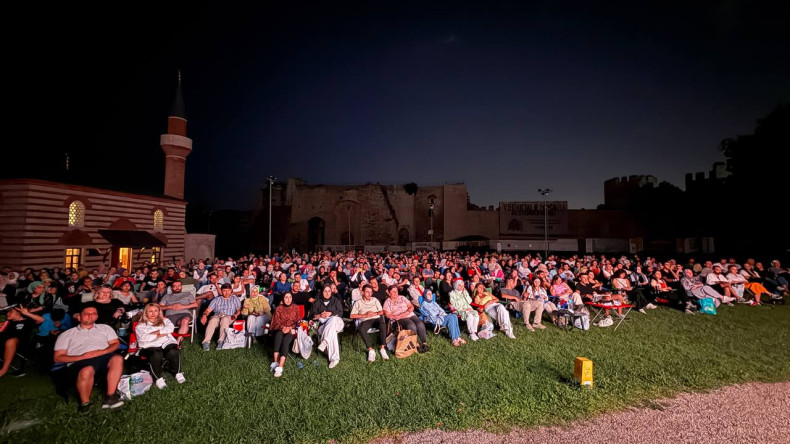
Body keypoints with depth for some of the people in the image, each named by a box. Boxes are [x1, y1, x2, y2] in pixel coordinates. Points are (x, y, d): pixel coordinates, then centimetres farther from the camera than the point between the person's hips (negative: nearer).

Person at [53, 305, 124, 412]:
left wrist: (101, 352, -7)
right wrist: (81, 357, -7)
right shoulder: (67, 334, 22)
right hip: (79, 362, -1)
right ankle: (85, 403, -16)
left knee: (117, 358, -35)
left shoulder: (105, 328, 27)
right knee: (87, 370, -39)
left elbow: (115, 344, 15)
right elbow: (58, 358, 11)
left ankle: (110, 398, -31)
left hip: (103, 358, 1)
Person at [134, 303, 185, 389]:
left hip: (166, 343, 2)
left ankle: (177, 373, -15)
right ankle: (159, 378, -25)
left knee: (173, 352, -32)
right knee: (156, 356, -37)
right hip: (150, 346, -1)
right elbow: (142, 338, -2)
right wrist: (159, 335, -6)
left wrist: (157, 332, -8)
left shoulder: (165, 320, 25)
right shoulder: (140, 326, 18)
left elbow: (171, 328, 3)